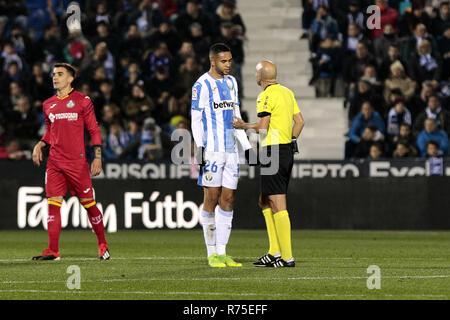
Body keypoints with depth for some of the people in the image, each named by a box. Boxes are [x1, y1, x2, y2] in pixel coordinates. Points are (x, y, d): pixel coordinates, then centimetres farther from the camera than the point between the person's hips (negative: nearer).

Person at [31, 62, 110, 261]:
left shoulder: (82, 101, -1)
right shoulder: (48, 104, 12)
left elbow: (94, 130, 0)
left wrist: (97, 158, -6)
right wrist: (40, 145, 6)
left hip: (77, 162, -4)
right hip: (54, 162, 4)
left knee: (88, 203, 0)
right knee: (53, 203, -4)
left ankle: (102, 245, 15)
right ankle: (53, 251, -4)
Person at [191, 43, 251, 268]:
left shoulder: (231, 82, 16)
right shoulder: (202, 85, -5)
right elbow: (195, 120, -7)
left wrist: (247, 146, 19)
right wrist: (200, 148, -16)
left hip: (231, 150, 7)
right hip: (212, 150, -7)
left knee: (228, 200, 4)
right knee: (211, 199, -4)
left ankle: (222, 252, 7)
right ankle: (212, 254, 1)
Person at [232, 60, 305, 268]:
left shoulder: (266, 96, -11)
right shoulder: (287, 92, 15)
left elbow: (262, 126, -17)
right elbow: (300, 121, 15)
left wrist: (244, 126, 0)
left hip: (274, 152, -9)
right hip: (287, 151, 9)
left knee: (278, 204, -9)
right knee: (265, 202, 16)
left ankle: (287, 257, -11)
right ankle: (275, 252, 14)